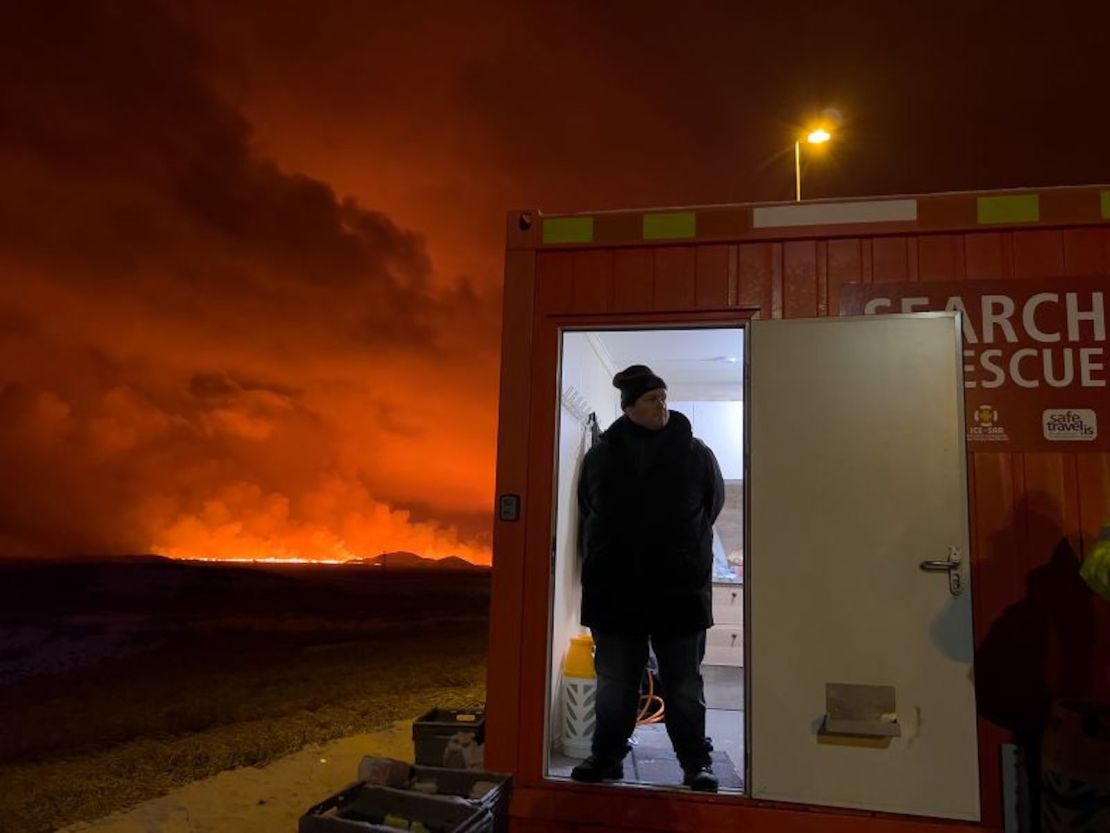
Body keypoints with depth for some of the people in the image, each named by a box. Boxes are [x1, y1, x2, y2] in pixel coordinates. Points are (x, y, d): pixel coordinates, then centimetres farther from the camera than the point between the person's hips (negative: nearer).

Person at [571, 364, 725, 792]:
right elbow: (589, 513, 15)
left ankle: (696, 763, 20)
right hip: (615, 589, 1)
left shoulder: (695, 452, 1)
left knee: (684, 684, 8)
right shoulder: (601, 454, 4)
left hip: (679, 588, -1)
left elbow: (713, 504, 12)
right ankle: (606, 756, 24)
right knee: (614, 683, 11)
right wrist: (611, 552, 11)